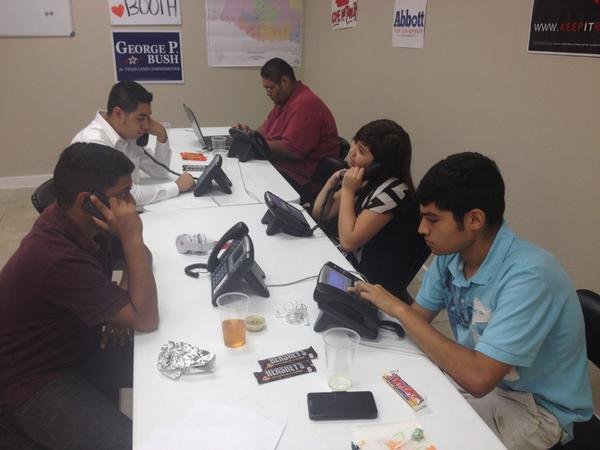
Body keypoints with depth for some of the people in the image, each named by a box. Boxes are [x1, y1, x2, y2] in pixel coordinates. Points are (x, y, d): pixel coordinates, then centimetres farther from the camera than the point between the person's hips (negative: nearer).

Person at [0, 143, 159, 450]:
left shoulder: (77, 221, -8)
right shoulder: (58, 259, -34)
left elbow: (141, 254, 10)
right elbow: (146, 320, -28)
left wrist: (123, 296, -9)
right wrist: (132, 237, -31)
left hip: (75, 348, 8)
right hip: (32, 380, -8)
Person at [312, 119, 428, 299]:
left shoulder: (393, 191, -23)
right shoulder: (364, 180, 2)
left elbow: (348, 241, -25)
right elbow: (319, 215, 8)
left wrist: (348, 191, -19)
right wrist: (332, 181, -8)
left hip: (370, 282, -7)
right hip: (343, 262, 7)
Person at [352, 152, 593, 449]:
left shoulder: (528, 276, -31)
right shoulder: (451, 254, -8)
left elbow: (478, 378, -36)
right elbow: (418, 317, 4)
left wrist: (399, 309, -30)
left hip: (535, 406, -6)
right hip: (479, 372, 6)